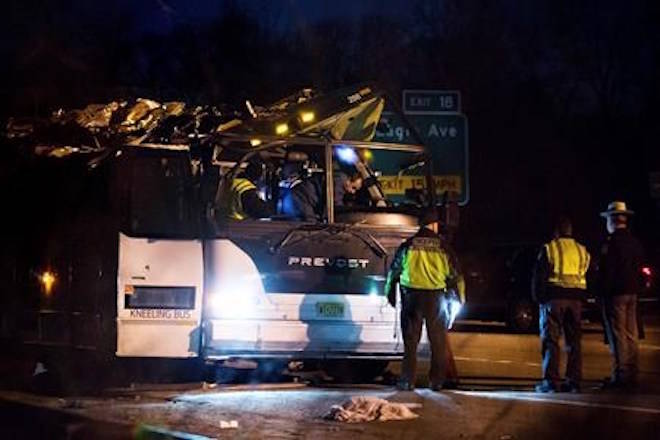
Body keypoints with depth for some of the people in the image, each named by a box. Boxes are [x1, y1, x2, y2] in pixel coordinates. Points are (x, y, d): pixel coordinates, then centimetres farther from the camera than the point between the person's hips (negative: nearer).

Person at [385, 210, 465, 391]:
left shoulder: (408, 245, 1)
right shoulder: (442, 247, 0)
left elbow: (394, 271, 9)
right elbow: (455, 273, 6)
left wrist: (389, 293, 23)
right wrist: (461, 295, 19)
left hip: (411, 296, 0)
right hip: (435, 296, 0)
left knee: (410, 340, 7)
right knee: (438, 341, 10)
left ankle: (408, 380, 4)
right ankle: (437, 381, 11)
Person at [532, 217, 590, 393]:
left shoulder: (549, 248, -2)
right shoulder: (582, 251, 13)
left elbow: (538, 276, -4)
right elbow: (587, 277, 17)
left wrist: (537, 297, 4)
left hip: (553, 298, -4)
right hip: (576, 299, 5)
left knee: (551, 340, -3)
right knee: (574, 341, 8)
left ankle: (551, 380, -9)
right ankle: (574, 381, 6)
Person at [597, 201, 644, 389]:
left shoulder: (611, 243, -13)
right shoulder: (635, 243, 11)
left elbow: (606, 271, -15)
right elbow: (639, 269, 17)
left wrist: (602, 293, -9)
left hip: (615, 293, -8)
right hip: (632, 292, 8)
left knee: (617, 336, -7)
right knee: (631, 335, 11)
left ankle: (620, 375, -9)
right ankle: (632, 375, 15)